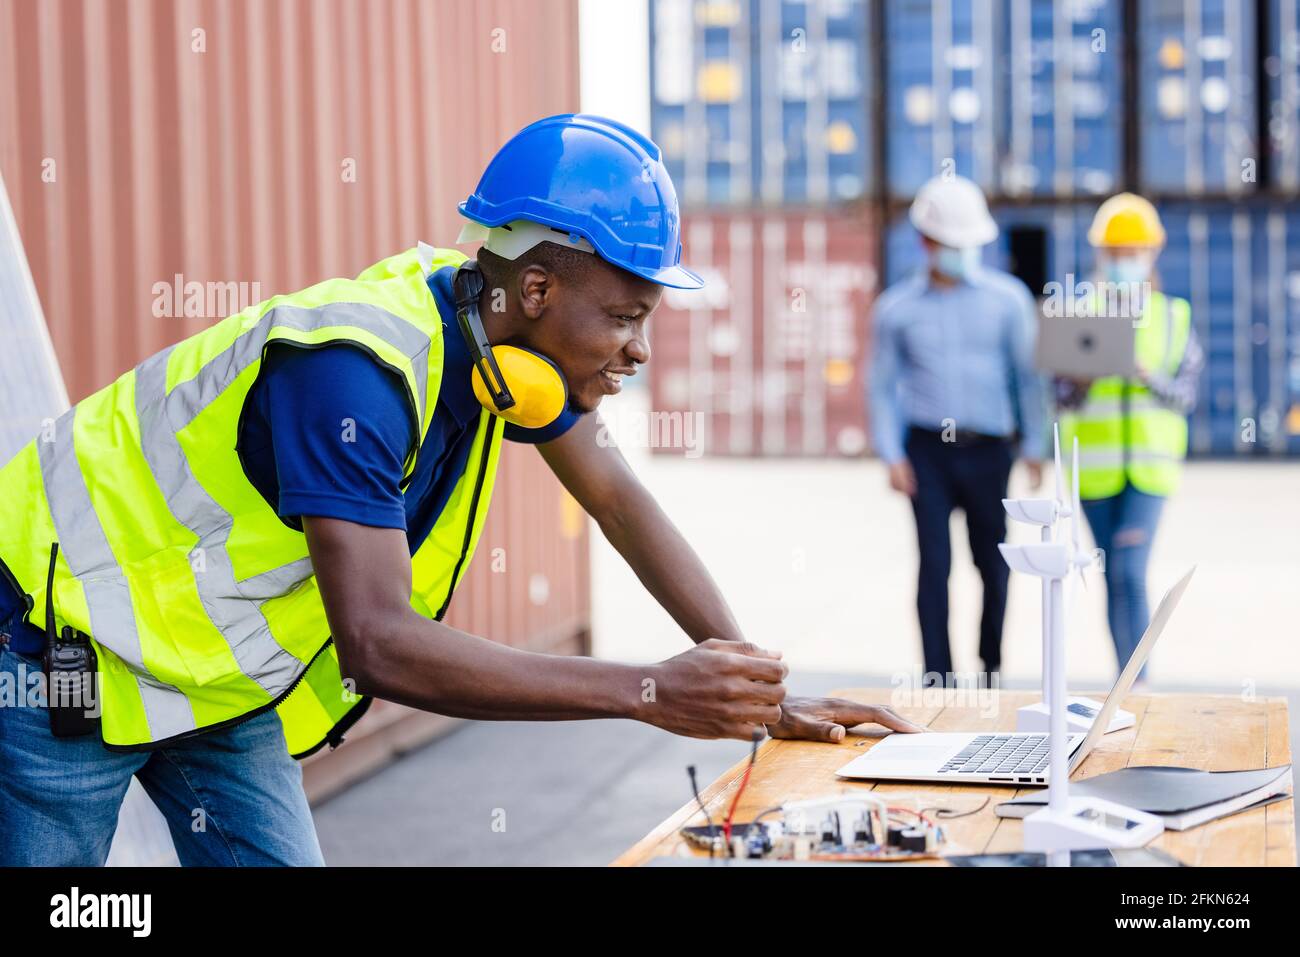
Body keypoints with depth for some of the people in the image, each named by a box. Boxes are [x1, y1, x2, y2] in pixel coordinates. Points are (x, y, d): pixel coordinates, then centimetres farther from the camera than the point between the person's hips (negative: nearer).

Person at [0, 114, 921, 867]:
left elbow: (621, 500, 4)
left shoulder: (500, 332, -7)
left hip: (223, 673, 8)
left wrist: (764, 696, 0)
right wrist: (650, 692, -40)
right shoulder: (357, 371, -33)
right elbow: (378, 645, -39)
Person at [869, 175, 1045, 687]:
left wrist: (1034, 447, 2)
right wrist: (892, 455, 0)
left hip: (988, 450, 1)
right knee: (934, 562, -6)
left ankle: (992, 670, 25)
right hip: (927, 449, 0)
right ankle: (937, 678, -1)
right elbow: (882, 384, 8)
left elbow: (1027, 374, 5)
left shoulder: (1008, 297, 3)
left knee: (993, 563, 7)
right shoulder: (896, 307, 4)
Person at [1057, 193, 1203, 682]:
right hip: (1094, 466, 1)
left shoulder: (1174, 317, 4)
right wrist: (1082, 376, -21)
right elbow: (1063, 399, 0)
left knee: (1130, 572, -15)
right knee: (1115, 577, 8)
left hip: (1151, 465, -1)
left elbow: (1186, 396, 1)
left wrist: (1147, 374, -18)